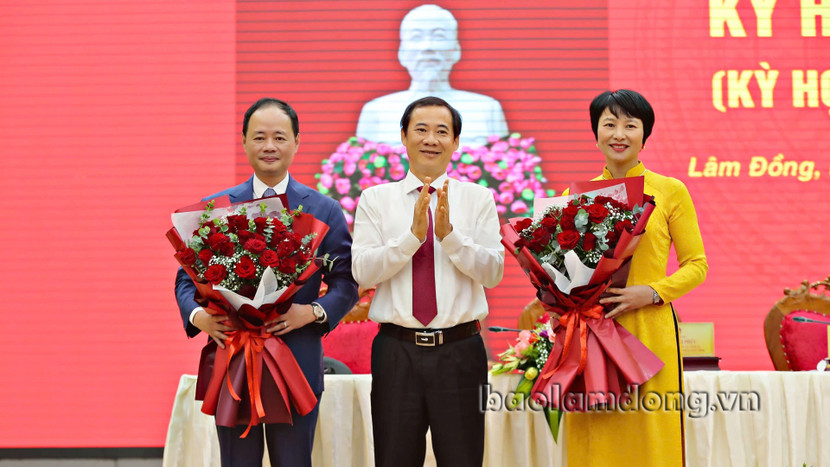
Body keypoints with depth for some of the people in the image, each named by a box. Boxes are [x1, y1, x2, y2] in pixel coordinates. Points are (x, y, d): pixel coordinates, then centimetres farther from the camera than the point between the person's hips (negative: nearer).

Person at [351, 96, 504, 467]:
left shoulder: (478, 199, 6)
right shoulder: (375, 200, 6)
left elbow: (493, 272, -4)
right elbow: (363, 272, -5)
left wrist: (449, 233, -17)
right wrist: (413, 234, -15)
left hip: (460, 351, 0)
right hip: (396, 350, 0)